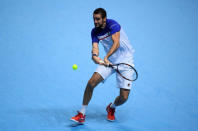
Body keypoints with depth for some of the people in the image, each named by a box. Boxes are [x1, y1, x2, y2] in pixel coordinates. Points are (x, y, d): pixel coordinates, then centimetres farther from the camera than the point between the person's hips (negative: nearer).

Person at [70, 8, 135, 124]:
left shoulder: (113, 24, -18)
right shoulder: (95, 32, -2)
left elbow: (116, 43, -29)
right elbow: (95, 47, -12)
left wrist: (106, 57, -42)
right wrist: (95, 56, -36)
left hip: (125, 61, -4)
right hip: (108, 61, 4)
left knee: (124, 97, -11)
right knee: (91, 83, -15)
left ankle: (112, 107, 26)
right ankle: (82, 115, -1)